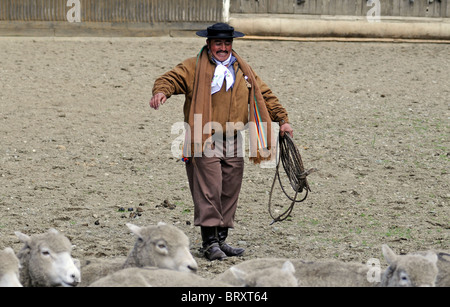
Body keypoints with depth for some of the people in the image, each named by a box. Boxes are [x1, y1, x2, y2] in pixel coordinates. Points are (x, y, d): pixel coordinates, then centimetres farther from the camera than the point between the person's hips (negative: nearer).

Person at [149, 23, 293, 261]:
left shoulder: (243, 71, 16)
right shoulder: (193, 67, 1)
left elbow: (264, 95, 21)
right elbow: (171, 78, -10)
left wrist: (282, 120, 15)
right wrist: (161, 92, -33)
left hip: (232, 143, 5)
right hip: (204, 141, -5)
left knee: (229, 193, 7)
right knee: (208, 191, -11)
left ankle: (221, 240, 16)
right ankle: (210, 242, -8)